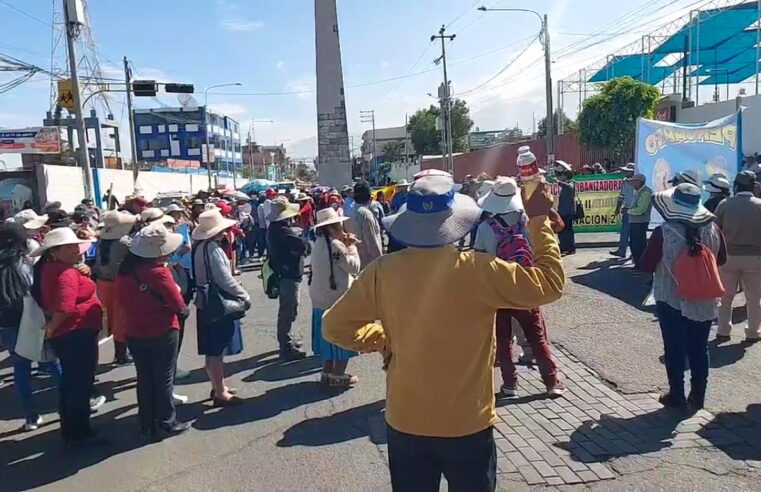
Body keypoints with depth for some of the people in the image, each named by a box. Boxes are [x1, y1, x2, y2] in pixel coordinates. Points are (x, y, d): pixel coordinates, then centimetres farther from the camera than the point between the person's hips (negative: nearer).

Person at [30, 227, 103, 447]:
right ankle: (80, 434, 12)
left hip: (66, 334, 10)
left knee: (70, 382, 20)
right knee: (82, 384, 1)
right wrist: (51, 329, -14)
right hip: (77, 334, -10)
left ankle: (69, 430, 33)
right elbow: (64, 308, -30)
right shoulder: (66, 272, -21)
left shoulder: (49, 268, 10)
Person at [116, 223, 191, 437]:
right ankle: (167, 422, 17)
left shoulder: (125, 270, -2)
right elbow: (178, 304, -17)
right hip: (162, 331, -6)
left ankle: (147, 424, 24)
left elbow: (121, 300, 8)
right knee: (164, 379, 7)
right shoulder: (158, 271, -21)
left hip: (135, 332, 6)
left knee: (144, 378, 15)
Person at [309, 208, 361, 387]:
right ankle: (338, 375, 13)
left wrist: (345, 245, 7)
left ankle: (327, 372, 26)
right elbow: (354, 267, -16)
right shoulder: (335, 245, -21)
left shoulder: (320, 243, 8)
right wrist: (351, 246, -6)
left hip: (322, 298, 9)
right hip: (338, 298, -9)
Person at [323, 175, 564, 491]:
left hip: (404, 423, 2)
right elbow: (549, 282, -10)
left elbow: (335, 326, -4)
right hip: (468, 425, -2)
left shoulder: (382, 272, -13)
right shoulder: (477, 270, -20)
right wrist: (539, 221, -3)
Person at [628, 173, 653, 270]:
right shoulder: (638, 192, 14)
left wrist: (628, 210, -7)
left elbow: (639, 210, -21)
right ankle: (637, 264, 28)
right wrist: (630, 210, -1)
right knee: (633, 245, 17)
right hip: (633, 222, 10)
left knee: (639, 247, -5)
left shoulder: (646, 192, -16)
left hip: (640, 223, -10)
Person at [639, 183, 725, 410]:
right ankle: (698, 396, 27)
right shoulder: (712, 230, -6)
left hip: (671, 301, -4)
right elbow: (721, 259, 10)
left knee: (675, 350, 9)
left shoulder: (663, 233, -19)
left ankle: (677, 396, 18)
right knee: (699, 350, 16)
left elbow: (646, 266, -13)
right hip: (704, 302, 4)